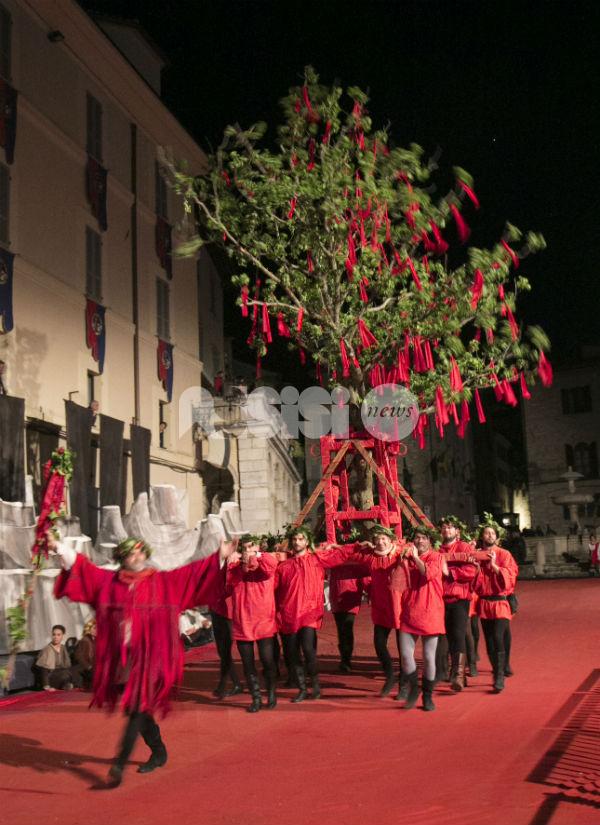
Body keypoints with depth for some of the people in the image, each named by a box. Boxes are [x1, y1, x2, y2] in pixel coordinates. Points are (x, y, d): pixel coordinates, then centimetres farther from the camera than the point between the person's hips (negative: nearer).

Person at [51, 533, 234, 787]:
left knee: (137, 708, -9)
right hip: (121, 657, 3)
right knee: (135, 709, 12)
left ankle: (119, 764, -10)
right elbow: (82, 566, 7)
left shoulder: (163, 581, 4)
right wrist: (59, 548, -1)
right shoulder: (108, 581, 8)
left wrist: (220, 556, -5)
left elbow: (191, 573, 1)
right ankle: (159, 752, 31)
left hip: (149, 656, -3)